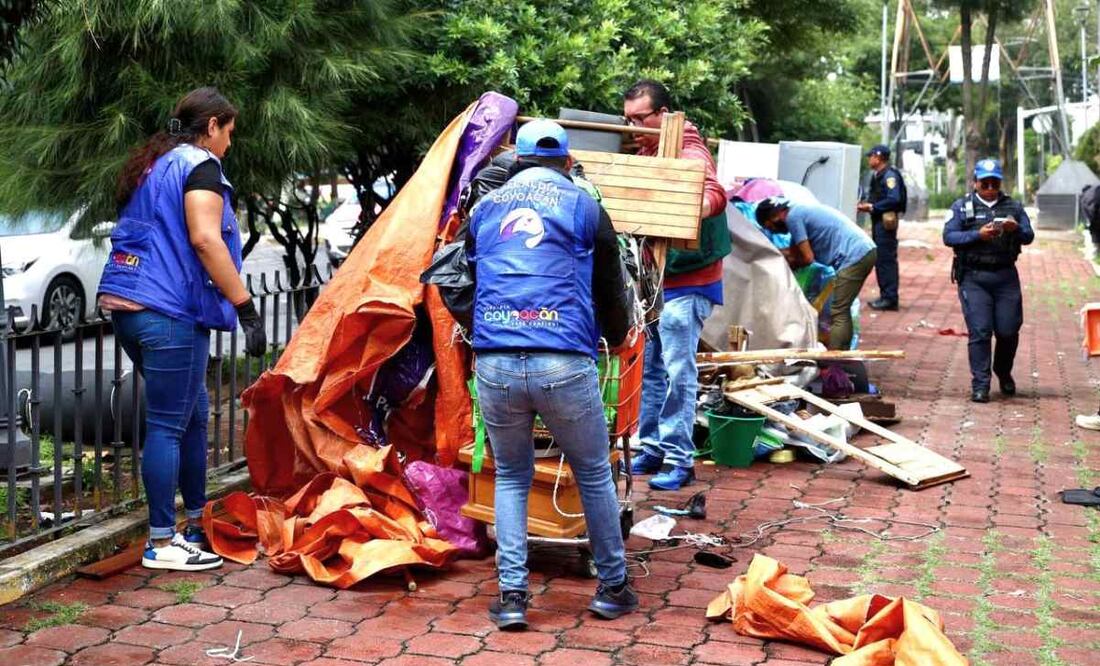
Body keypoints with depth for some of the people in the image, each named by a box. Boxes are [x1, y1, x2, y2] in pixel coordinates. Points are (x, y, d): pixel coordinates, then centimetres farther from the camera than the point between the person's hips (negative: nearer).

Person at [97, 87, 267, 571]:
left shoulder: (150, 166, 23)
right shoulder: (199, 164, -5)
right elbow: (205, 239, -18)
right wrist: (246, 307, -18)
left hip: (124, 302, 9)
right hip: (169, 310, -9)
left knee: (193, 412, 18)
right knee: (169, 424, -5)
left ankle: (197, 522, 26)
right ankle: (162, 544, -1)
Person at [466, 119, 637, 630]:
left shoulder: (485, 208, 19)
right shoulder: (584, 207, 11)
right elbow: (611, 290, 19)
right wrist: (617, 338, 40)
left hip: (494, 363, 2)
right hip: (564, 363, -2)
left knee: (511, 477, 19)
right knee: (593, 475, 16)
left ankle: (511, 595, 12)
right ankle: (612, 587, 26)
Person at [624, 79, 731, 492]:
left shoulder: (689, 154, -15)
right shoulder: (644, 153, 11)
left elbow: (714, 194, -33)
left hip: (686, 283, -8)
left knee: (677, 371, -7)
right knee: (649, 367, 13)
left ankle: (679, 459, 0)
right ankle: (651, 449, 23)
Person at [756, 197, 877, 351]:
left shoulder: (792, 217, -9)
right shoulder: (800, 211, 20)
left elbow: (807, 258, -8)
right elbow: (795, 252, 23)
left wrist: (786, 266, 9)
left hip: (854, 256, -10)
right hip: (866, 251, 10)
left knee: (838, 314, -9)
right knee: (842, 311, 15)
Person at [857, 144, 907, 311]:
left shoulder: (890, 175, -14)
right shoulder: (877, 176, 17)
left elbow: (894, 199, -24)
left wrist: (872, 207, -19)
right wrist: (866, 205, 2)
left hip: (886, 222, -10)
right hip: (878, 222, 10)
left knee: (886, 260, -9)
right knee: (880, 260, 14)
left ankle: (890, 298, -6)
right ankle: (885, 296, 21)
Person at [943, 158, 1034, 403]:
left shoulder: (1014, 207, 13)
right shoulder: (962, 207, 6)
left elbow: (1029, 236, 5)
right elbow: (948, 237, -5)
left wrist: (1016, 229, -18)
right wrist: (978, 235, -19)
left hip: (1006, 276, 2)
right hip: (973, 277, -2)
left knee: (1008, 331, 3)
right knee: (980, 332, -7)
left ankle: (1004, 373, 30)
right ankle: (980, 386, -2)